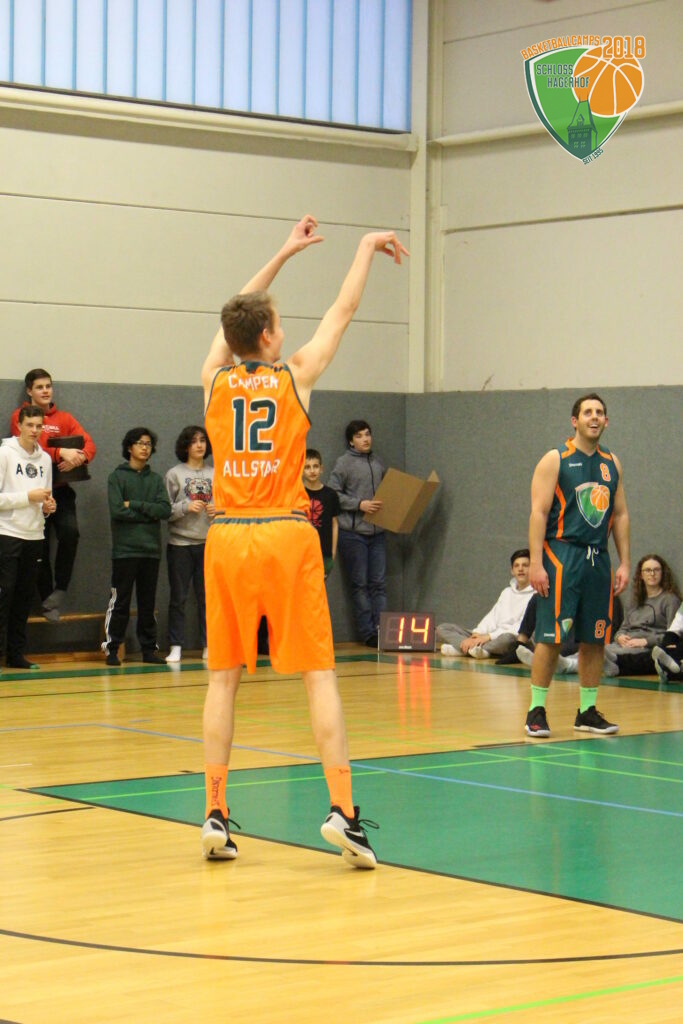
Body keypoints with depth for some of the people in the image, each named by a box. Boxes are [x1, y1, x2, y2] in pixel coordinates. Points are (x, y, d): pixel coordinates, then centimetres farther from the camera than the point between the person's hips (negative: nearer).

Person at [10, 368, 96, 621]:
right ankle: (47, 599, 13)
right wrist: (60, 453, -28)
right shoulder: (20, 417, 2)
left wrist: (80, 456, -23)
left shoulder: (64, 418, 11)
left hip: (61, 488, 2)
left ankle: (59, 591, -6)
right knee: (41, 546, 1)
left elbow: (89, 443, 0)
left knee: (70, 533, -19)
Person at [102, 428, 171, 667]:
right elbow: (117, 511, -11)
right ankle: (112, 649, 4)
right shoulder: (117, 477, 2)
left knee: (148, 604, 8)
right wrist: (148, 512, -6)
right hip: (124, 550, -4)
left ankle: (149, 649, 13)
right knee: (120, 602, -2)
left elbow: (166, 510, -2)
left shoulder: (156, 479, 13)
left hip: (151, 550, 4)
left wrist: (134, 505, -9)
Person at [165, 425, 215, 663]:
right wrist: (186, 507, -18)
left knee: (207, 596, 5)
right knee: (178, 597, 1)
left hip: (209, 543, 2)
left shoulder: (215, 474, 7)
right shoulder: (174, 474, 1)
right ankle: (176, 646, 5)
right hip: (180, 543, -2)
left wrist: (218, 510, -11)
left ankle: (209, 644, 11)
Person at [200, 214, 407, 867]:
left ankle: (215, 815, 5)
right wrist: (367, 247, 28)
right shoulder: (295, 376, -1)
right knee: (318, 675, 0)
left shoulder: (215, 380, 5)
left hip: (227, 538, 3)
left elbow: (237, 315, 24)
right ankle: (342, 809, -6)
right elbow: (343, 310, 12)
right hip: (286, 537, -3)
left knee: (223, 677, 7)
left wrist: (284, 253, 34)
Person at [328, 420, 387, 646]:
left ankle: (382, 629, 3)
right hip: (352, 532, -5)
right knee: (360, 584, -1)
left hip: (377, 532, 5)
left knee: (379, 583, 2)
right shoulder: (344, 462, -3)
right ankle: (367, 633, 3)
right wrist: (360, 504, -14)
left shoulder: (377, 461, 14)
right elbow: (333, 493, -7)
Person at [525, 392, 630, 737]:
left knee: (595, 639, 7)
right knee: (550, 636, -7)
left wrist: (624, 563, 9)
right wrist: (536, 563, -15)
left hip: (598, 558, 5)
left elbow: (620, 515, 16)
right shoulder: (555, 460, -3)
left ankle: (587, 712, 16)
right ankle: (536, 710, 1)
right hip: (562, 555, -5)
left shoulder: (611, 463, 13)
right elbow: (538, 513, -8)